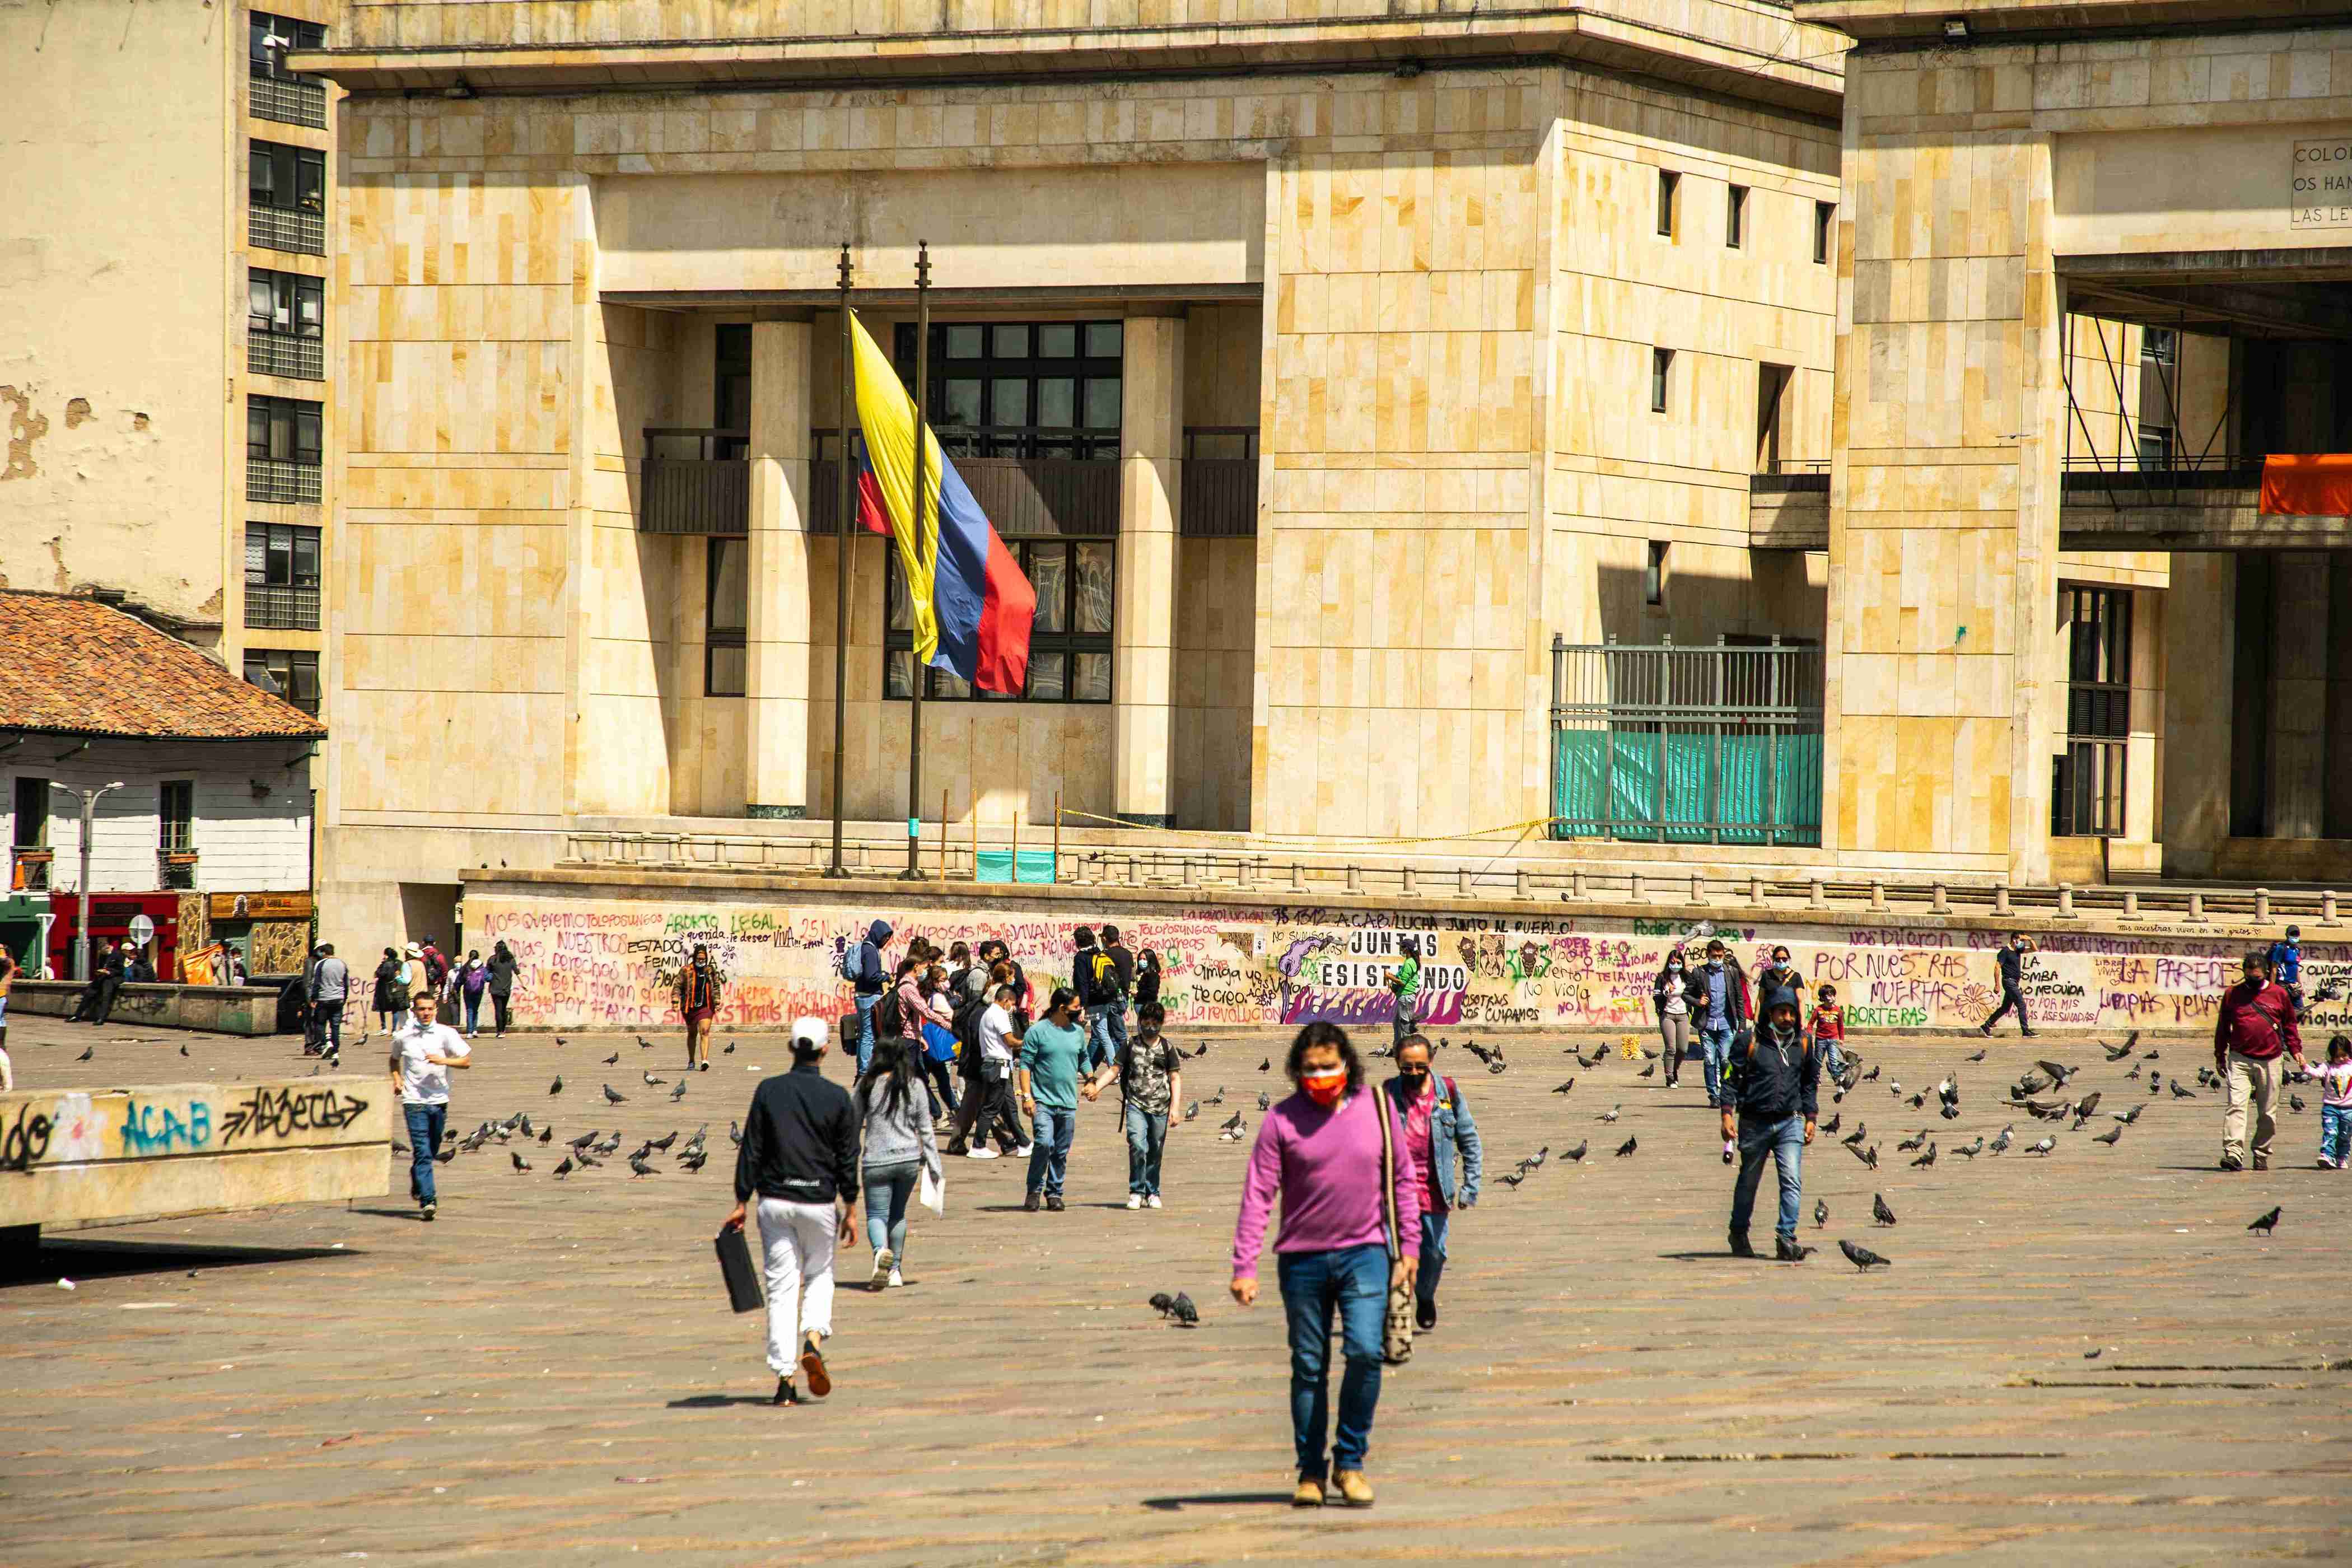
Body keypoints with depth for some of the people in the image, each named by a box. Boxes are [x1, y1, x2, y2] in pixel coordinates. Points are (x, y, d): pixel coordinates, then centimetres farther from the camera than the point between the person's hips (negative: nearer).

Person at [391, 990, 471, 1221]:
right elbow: (395, 1059, 24)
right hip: (414, 1101, -2)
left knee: (431, 1151, 15)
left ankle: (417, 1184, 42)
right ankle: (427, 1201, -17)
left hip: (439, 1100, 2)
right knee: (422, 1152, -13)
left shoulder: (446, 1034, 0)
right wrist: (397, 1078, 6)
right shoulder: (403, 1037, 2)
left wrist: (444, 1061, -19)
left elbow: (466, 1061, -3)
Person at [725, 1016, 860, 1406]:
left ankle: (784, 1378, -3)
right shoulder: (838, 1097, -2)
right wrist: (850, 1209, 7)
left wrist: (742, 1202, 4)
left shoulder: (769, 1091, -1)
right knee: (820, 1275, 19)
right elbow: (847, 1158, 0)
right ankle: (813, 1341, -7)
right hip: (819, 1201, -1)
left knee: (781, 1287, 2)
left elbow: (751, 1150, -1)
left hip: (775, 1201, 1)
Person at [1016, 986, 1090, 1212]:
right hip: (1043, 1100, -5)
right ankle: (1034, 1191, -5)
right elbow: (1026, 1064, -6)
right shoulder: (1037, 1031, -5)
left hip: (1068, 1103, 5)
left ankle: (1054, 1193, 18)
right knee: (1043, 1143, -19)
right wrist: (1027, 1096, -12)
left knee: (1061, 1152, 7)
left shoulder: (1078, 1032, 11)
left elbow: (1083, 1060, 27)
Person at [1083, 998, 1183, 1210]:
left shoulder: (1167, 1048, 7)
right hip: (1136, 1105, -1)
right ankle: (1136, 1192, -11)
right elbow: (1115, 1069, 9)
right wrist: (1096, 1085, -7)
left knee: (1155, 1153, 6)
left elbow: (1175, 1078, 7)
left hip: (1160, 1107, 1)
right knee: (1137, 1146, -19)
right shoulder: (1130, 1046, 7)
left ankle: (1152, 1194, 19)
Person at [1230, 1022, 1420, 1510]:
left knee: (1365, 1352, -14)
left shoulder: (1376, 1109, 3)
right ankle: (1311, 1472, 16)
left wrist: (1410, 1246, 7)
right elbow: (1258, 1194, -4)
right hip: (1303, 1259, 0)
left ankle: (1350, 1461, 1)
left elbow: (1404, 1178, 11)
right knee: (1308, 1368, 6)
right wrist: (1244, 1267, -10)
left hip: (1364, 1254, 0)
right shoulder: (1281, 1120, -2)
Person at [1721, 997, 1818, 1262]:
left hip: (1790, 1123, 2)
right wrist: (1728, 1113, -10)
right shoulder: (1751, 1042, -5)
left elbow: (1810, 1082, 18)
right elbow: (1732, 1078, -2)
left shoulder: (1803, 1044, 7)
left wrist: (1810, 1117, 14)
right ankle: (1739, 1234, 29)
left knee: (1793, 1180, -13)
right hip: (1755, 1123, -2)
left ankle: (1786, 1238, -14)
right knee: (1748, 1181, 12)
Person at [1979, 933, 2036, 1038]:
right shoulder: (2005, 951, -11)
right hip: (2009, 981, -9)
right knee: (2021, 1005, -10)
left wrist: (2030, 939, 0)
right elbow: (1997, 967, -13)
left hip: (2015, 983, 9)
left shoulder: (2018, 950, 13)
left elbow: (2034, 949, 19)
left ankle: (1985, 1027, 19)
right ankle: (2026, 1031, -8)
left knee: (2005, 1008, 12)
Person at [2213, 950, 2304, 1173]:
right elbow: (2223, 1027, 15)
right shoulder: (2232, 994, 7)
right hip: (2239, 1060, -1)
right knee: (2236, 1105, -15)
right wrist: (2220, 1056, 16)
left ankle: (2262, 1155, 17)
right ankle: (2233, 1153, -22)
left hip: (2270, 1061, 1)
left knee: (2268, 1113, 4)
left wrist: (2296, 1050, 6)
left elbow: (2290, 1025, 16)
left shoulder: (2279, 994, 6)